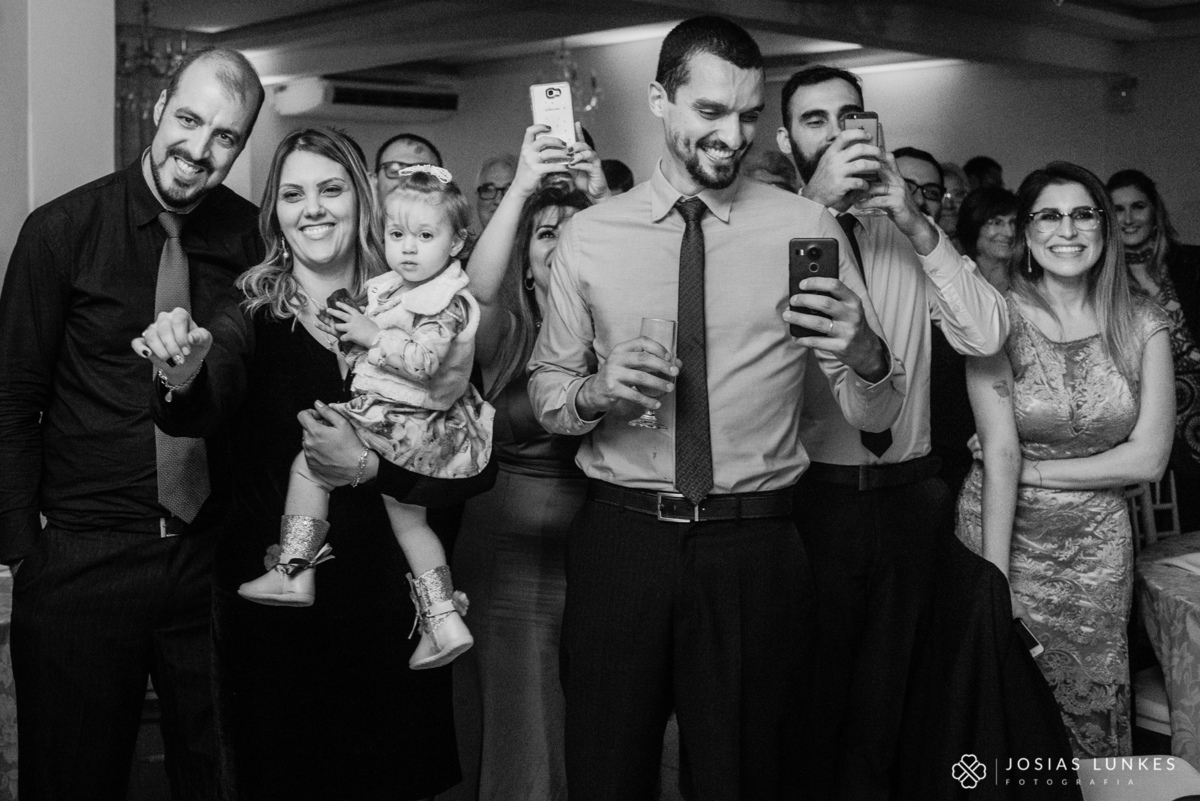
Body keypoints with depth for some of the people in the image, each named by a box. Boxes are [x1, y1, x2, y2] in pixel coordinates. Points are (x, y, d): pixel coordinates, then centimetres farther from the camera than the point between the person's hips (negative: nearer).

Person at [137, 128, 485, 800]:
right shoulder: (252, 319, -3)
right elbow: (196, 416, -22)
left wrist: (369, 468, -17)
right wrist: (183, 372, -42)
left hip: (386, 605, 1)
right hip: (273, 611, -1)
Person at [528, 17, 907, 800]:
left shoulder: (807, 228, -1)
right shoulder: (589, 236, 3)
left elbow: (877, 413, -4)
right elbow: (545, 390, 9)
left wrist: (863, 352, -27)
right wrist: (596, 392, -13)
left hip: (756, 551, 0)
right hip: (618, 543, 1)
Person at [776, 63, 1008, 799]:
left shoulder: (914, 235, 5)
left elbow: (986, 336, -7)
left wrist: (919, 226, -17)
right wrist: (816, 203, -29)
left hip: (907, 494, 3)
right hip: (810, 494, -3)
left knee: (885, 690, 18)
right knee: (808, 691, 10)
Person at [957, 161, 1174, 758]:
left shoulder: (1142, 325, -2)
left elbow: (1147, 458, -6)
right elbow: (999, 456, -16)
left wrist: (1034, 469, -10)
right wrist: (995, 576, -19)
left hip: (1097, 545, 2)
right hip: (1002, 527, -2)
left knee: (1092, 701, 12)